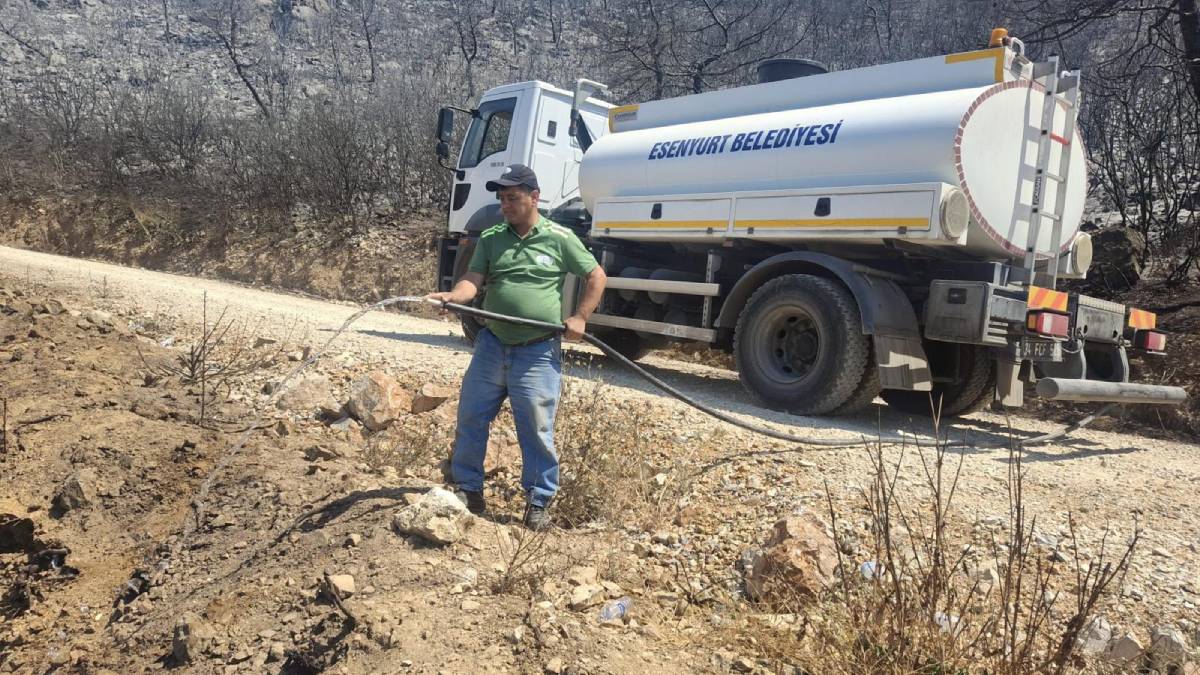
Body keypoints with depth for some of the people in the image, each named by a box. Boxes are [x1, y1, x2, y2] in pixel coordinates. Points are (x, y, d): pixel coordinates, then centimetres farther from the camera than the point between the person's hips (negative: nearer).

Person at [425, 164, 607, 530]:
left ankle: (538, 502, 18)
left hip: (538, 353, -4)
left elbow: (597, 277, 5)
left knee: (537, 430, 2)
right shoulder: (490, 238, 6)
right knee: (471, 419, 9)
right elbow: (474, 279, -5)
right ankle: (467, 489, 26)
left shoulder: (559, 238, -2)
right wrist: (453, 296, -26)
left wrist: (580, 317, -3)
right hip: (492, 345, 4)